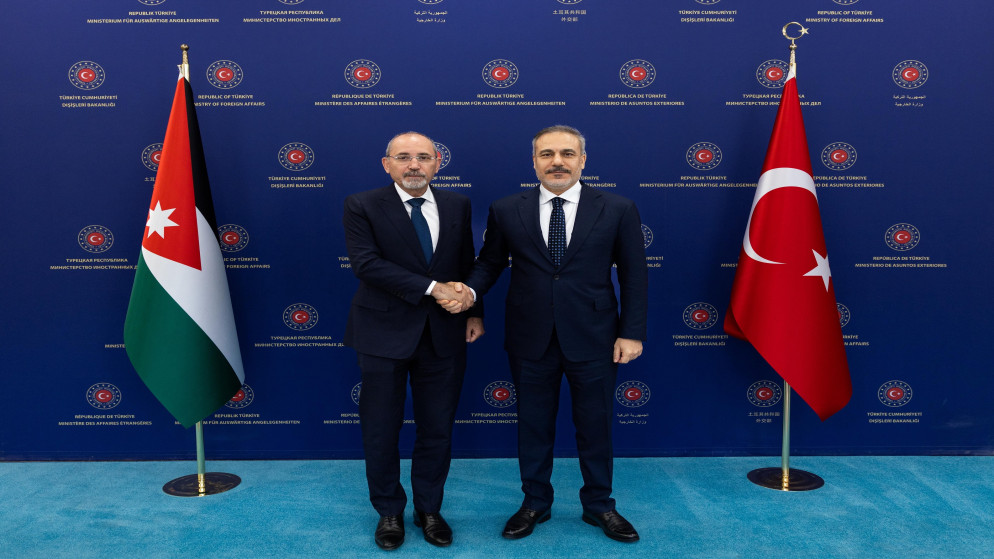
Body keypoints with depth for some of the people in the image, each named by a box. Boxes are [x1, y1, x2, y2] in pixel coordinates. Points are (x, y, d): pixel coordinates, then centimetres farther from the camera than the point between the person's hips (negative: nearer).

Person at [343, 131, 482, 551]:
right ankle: (389, 512, 29)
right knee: (381, 429, 9)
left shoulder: (457, 206, 7)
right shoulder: (362, 206, -6)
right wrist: (432, 288, -21)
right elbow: (366, 263, -18)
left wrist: (475, 312, 4)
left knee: (438, 428, 11)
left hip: (443, 334, 3)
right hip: (384, 333, -2)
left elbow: (468, 264, 14)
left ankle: (429, 509, 30)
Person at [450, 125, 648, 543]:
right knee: (533, 425, 14)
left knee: (595, 425, 12)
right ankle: (535, 503, 33)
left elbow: (634, 275, 0)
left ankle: (598, 505, 32)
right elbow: (490, 262, 7)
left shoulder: (618, 209, -2)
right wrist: (470, 290, -13)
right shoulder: (506, 211, 1)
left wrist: (632, 332, -3)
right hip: (530, 339, 1)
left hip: (592, 338, -1)